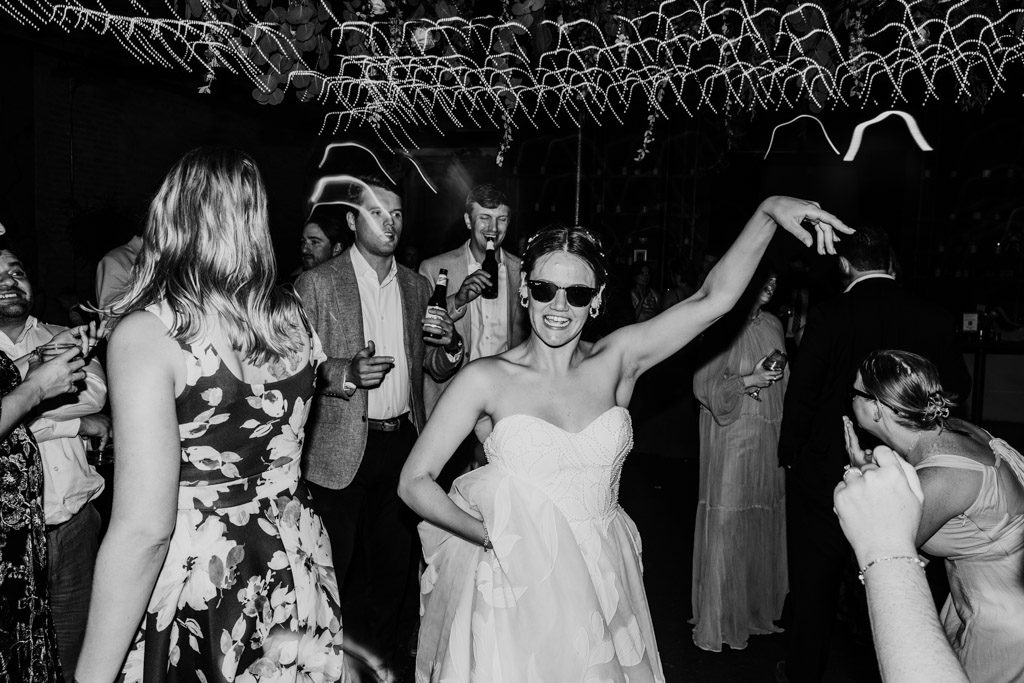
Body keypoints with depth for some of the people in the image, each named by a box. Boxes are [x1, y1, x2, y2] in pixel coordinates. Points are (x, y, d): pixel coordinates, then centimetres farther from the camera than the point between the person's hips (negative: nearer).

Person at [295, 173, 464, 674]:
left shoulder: (418, 287, 10)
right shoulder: (317, 284, -5)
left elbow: (436, 370, 14)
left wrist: (449, 343, -7)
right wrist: (346, 372, -26)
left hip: (403, 443, 5)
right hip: (343, 451, -4)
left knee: (396, 565, 15)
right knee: (339, 569, 7)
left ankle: (386, 659, 34)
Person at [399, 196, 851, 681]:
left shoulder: (617, 360, -3)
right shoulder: (486, 379, -10)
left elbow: (713, 299, -11)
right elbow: (415, 482, -7)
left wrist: (768, 212, -20)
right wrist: (494, 539, -14)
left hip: (603, 586, 3)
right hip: (517, 590, -2)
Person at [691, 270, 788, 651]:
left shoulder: (774, 326, 11)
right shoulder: (723, 328, -10)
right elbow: (704, 386, -11)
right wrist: (748, 381, -18)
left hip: (770, 442, 6)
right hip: (731, 441, -6)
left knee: (766, 523, 12)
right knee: (727, 526, 0)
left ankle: (759, 606, 30)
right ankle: (721, 618, 16)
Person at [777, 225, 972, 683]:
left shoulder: (828, 317, -17)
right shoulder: (931, 318, -7)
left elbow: (801, 394, -14)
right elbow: (958, 386, 5)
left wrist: (790, 454, -1)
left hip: (824, 471, -3)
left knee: (814, 578, 12)